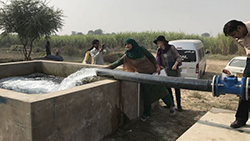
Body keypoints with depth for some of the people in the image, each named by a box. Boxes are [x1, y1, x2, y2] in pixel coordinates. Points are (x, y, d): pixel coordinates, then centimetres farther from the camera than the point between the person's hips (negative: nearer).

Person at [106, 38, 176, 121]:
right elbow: (118, 62, -5)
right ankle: (147, 114, 15)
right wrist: (108, 68, -12)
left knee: (160, 88, -2)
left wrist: (157, 66, -5)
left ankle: (171, 106, 17)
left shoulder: (141, 49, -5)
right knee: (146, 93, -1)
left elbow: (151, 57, 2)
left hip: (152, 72, 0)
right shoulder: (127, 56, -2)